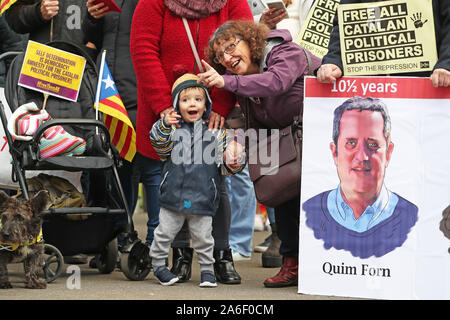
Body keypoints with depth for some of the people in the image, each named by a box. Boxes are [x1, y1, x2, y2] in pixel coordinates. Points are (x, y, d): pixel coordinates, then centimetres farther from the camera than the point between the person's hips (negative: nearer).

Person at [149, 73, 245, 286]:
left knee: (203, 236, 7)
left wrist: (233, 161, -16)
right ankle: (158, 263, 25)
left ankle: (206, 268, 23)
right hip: (174, 195, 0)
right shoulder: (173, 129, 3)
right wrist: (165, 126, -30)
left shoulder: (215, 133, 5)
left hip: (203, 197, 0)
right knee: (165, 232, 8)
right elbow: (160, 145, -14)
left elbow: (224, 165, 6)